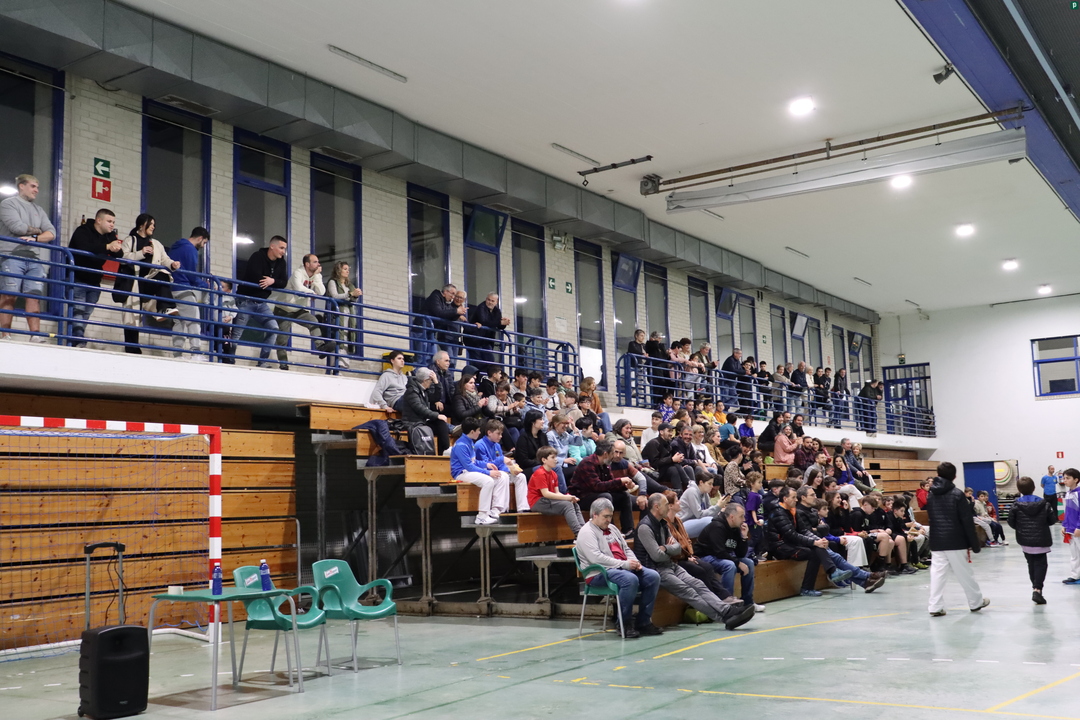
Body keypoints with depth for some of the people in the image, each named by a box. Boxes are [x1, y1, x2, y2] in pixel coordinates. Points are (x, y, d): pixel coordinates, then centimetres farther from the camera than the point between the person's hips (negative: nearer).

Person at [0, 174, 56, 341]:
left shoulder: (39, 210, 24)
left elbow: (52, 233, 10)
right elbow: (17, 226, -11)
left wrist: (35, 238, -9)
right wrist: (37, 230, 5)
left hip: (35, 259, 5)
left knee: (34, 296, -6)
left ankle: (35, 335, -12)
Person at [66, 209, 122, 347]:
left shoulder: (110, 236, 9)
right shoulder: (82, 231, -9)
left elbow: (120, 255, -5)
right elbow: (84, 248, -30)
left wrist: (116, 249, -28)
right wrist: (107, 247, -36)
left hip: (94, 283, 6)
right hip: (77, 279, -6)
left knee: (86, 314, 4)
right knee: (78, 311, -16)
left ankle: (73, 344, 7)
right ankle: (78, 341, -23)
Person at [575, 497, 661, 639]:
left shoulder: (612, 529, 20)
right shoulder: (587, 532, -7)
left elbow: (626, 549, 24)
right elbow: (596, 558, -19)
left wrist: (635, 563, 0)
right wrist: (624, 564, -20)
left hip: (624, 568, 9)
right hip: (600, 574, -9)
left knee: (653, 576, -11)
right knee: (630, 579, -35)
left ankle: (643, 622, -6)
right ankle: (624, 623, -20)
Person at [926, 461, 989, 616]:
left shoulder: (931, 495, 7)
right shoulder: (957, 494, -8)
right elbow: (967, 521, -9)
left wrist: (934, 539, 15)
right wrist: (974, 544, -4)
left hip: (936, 543, 4)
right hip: (955, 542, -4)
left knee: (937, 574, 2)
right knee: (964, 573, 8)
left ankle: (935, 607, -3)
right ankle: (976, 602, 23)